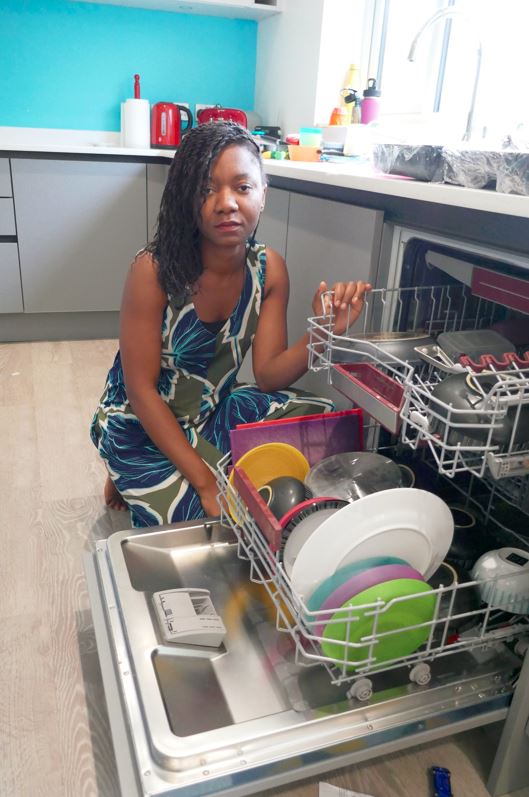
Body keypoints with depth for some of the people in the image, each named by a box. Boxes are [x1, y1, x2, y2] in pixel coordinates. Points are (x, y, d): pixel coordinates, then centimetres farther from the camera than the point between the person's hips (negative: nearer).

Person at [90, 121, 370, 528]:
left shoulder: (270, 269, -10)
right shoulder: (154, 269, -24)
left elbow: (268, 374, -11)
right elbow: (141, 390, -21)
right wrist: (203, 479, -24)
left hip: (216, 410, 5)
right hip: (141, 423, -5)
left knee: (324, 420, -11)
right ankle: (131, 483, 8)